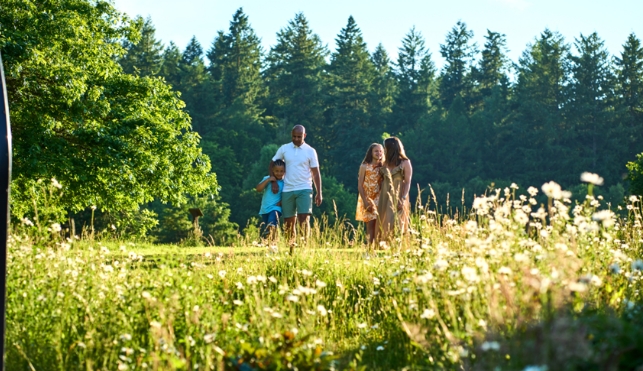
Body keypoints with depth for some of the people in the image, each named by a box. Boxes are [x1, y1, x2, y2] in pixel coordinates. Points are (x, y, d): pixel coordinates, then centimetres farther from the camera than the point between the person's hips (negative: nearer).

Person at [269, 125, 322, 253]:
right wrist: (274, 182, 1)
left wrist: (319, 193, -1)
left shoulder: (310, 151, 1)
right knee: (288, 222, 5)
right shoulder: (284, 149, 5)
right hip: (287, 190, 2)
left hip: (304, 189, -2)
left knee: (304, 219, -14)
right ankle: (291, 250, 14)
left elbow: (316, 173, 3)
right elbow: (272, 164, 14)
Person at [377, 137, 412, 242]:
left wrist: (403, 199, -16)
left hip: (398, 198, -5)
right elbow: (382, 181, 12)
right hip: (385, 198, 5)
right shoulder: (385, 163, 14)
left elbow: (408, 182, -6)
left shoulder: (405, 163, -2)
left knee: (396, 224, -8)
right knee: (384, 224, 1)